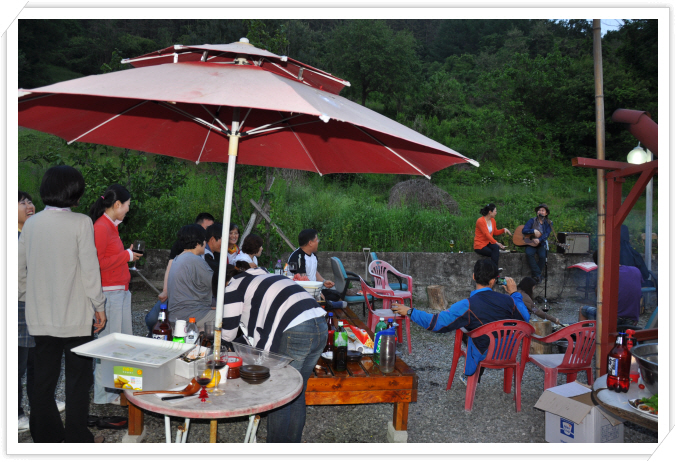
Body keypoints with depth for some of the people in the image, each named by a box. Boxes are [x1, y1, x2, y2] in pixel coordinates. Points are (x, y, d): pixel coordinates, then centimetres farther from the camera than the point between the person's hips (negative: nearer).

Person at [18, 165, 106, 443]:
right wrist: (99, 306, -3)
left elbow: (20, 269, 9)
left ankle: (45, 436, 25)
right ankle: (77, 439, 15)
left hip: (40, 317, 5)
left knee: (44, 378, 14)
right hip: (75, 316, -5)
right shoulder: (81, 223, -12)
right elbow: (90, 269, -12)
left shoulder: (31, 224, 3)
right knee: (77, 380, 6)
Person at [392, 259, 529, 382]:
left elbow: (437, 323, -23)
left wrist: (410, 312, -12)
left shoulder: (468, 306, -25)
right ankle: (469, 378, 47)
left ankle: (470, 377, 44)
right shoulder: (507, 300, -14)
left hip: (484, 357, -4)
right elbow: (525, 318, 6)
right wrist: (514, 293, 16)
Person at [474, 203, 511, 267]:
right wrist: (496, 243, -31)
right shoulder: (480, 221, -15)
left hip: (488, 243, 6)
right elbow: (486, 234, -22)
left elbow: (495, 232, 21)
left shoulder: (492, 220, 10)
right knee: (496, 253, -28)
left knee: (496, 247, -30)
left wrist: (504, 229, 3)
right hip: (480, 246, -6)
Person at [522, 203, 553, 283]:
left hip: (541, 244, 0)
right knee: (529, 253, -31)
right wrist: (534, 231, -21)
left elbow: (547, 234, -9)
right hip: (531, 243, 0)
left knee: (542, 256, -30)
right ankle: (538, 275, -25)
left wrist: (539, 240, -27)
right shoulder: (532, 221, 6)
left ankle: (535, 275, -11)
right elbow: (524, 230, -5)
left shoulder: (549, 223, 6)